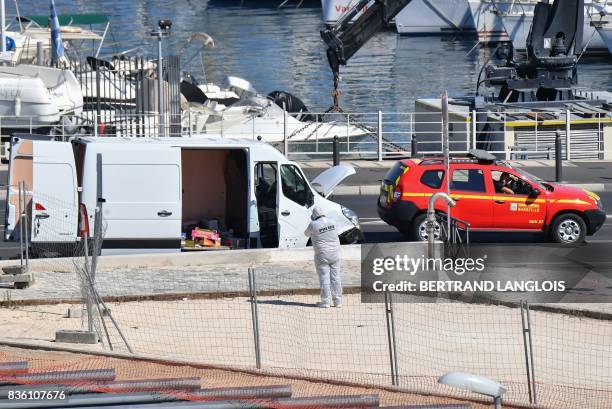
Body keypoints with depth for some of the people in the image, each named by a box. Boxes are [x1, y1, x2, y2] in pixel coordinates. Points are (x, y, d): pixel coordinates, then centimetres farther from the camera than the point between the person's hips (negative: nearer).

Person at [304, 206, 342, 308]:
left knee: (324, 278, -1)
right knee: (335, 277, 8)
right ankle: (338, 301, 8)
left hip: (322, 255, -5)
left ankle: (325, 302, -2)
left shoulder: (314, 225, -14)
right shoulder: (331, 222, 1)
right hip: (335, 254, 5)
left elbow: (307, 234, 5)